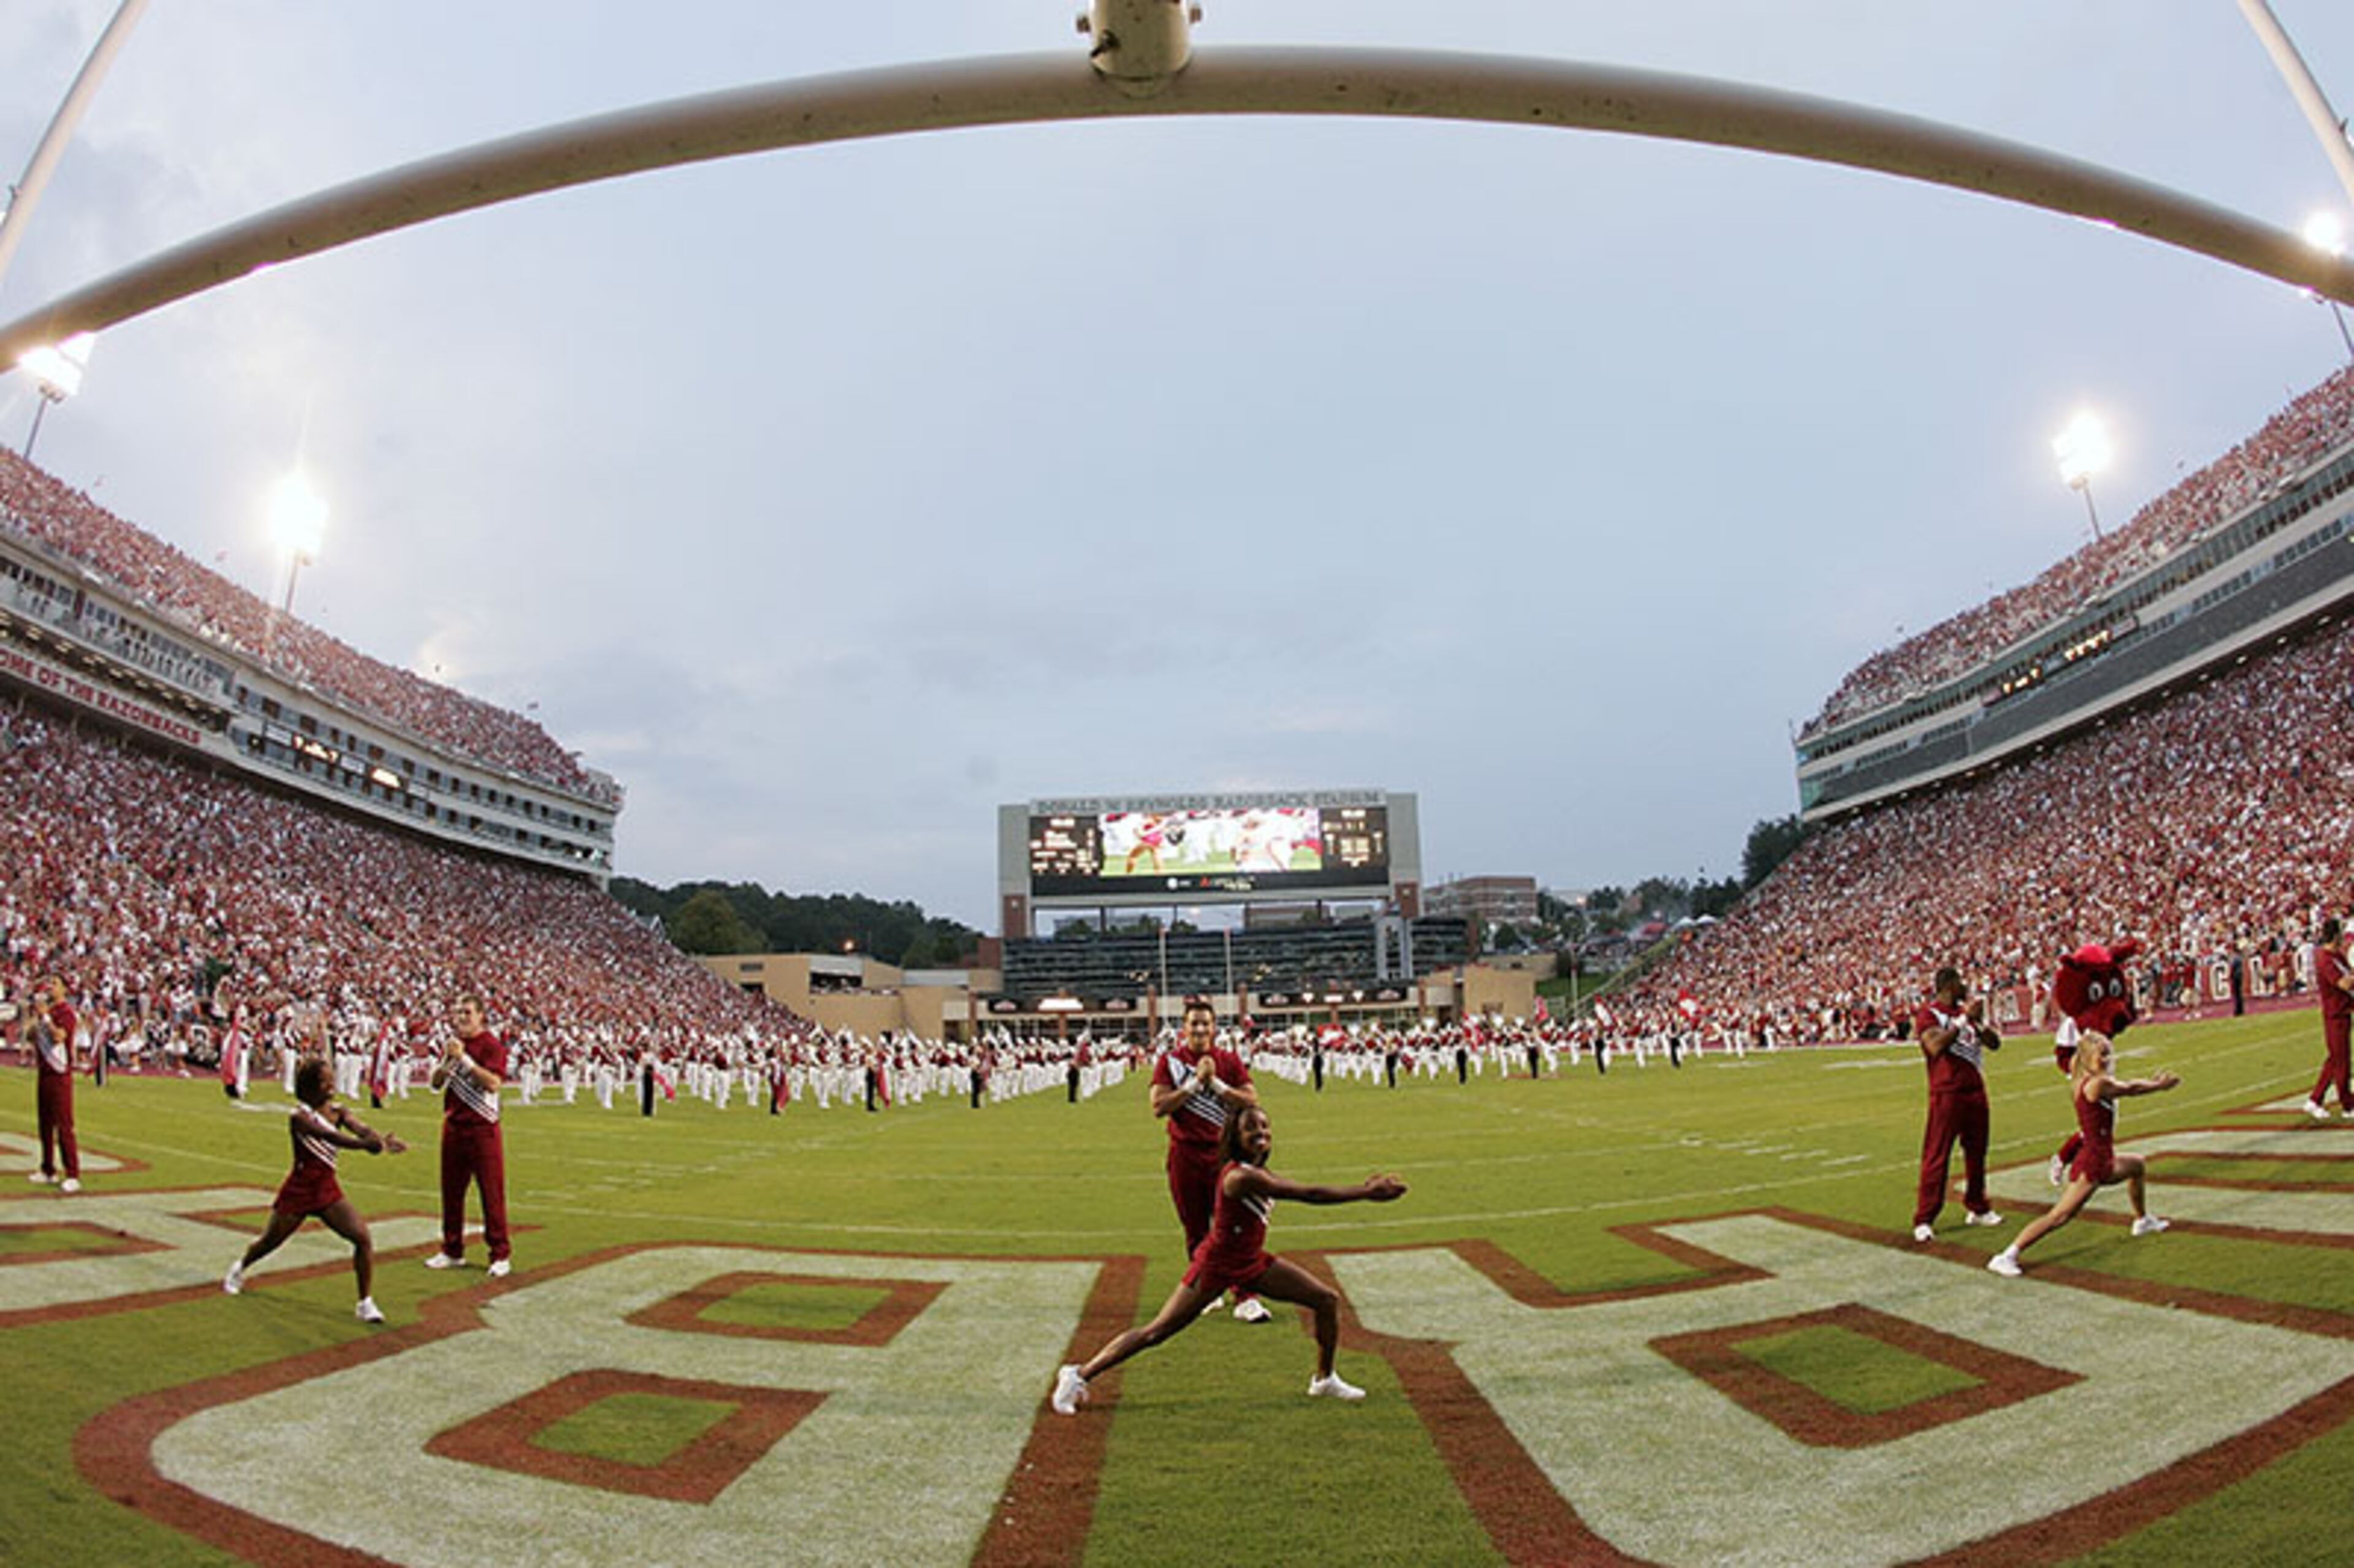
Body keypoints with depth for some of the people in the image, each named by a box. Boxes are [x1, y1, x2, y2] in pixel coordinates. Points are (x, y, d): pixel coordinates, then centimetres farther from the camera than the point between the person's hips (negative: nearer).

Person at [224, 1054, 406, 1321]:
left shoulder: (338, 1111, -3)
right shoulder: (299, 1116, -18)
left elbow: (360, 1128, -23)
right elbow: (328, 1136, -37)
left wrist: (383, 1140, -46)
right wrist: (364, 1144, -54)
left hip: (328, 1188, 4)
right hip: (299, 1189, -4)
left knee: (363, 1238, -12)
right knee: (271, 1241, 19)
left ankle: (366, 1303, -3)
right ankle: (239, 1269, 54)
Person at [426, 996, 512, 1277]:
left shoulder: (492, 1045, -8)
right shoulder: (453, 1043, 14)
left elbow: (493, 1082, -20)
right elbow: (435, 1083, 12)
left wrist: (464, 1058, -20)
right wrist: (447, 1060, -7)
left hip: (482, 1127, -7)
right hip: (453, 1125, 7)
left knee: (492, 1191, -5)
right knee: (451, 1190, 13)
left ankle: (500, 1255, 0)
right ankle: (452, 1251, 25)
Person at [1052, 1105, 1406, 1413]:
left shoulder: (1257, 1172, 1)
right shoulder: (1239, 1176, -28)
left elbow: (1306, 1192, 0)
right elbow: (1308, 1194, -31)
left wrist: (1364, 1189, -10)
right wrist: (1366, 1193, -27)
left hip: (1251, 1263, 9)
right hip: (1216, 1265, -9)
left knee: (1328, 1300, 6)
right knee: (1155, 1333, -7)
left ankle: (1324, 1380, 27)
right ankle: (1080, 1375, 9)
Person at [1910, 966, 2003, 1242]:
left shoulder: (1966, 1010, 14)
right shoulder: (1928, 1013, -7)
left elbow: (1995, 1044, 12)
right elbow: (1936, 1046, -23)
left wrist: (1979, 1021, -6)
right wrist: (1963, 1020, -19)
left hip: (1975, 1090, 7)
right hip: (1947, 1092, -7)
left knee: (1977, 1152, 14)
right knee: (1937, 1157, -7)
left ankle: (1977, 1208, 30)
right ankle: (1924, 1220, -4)